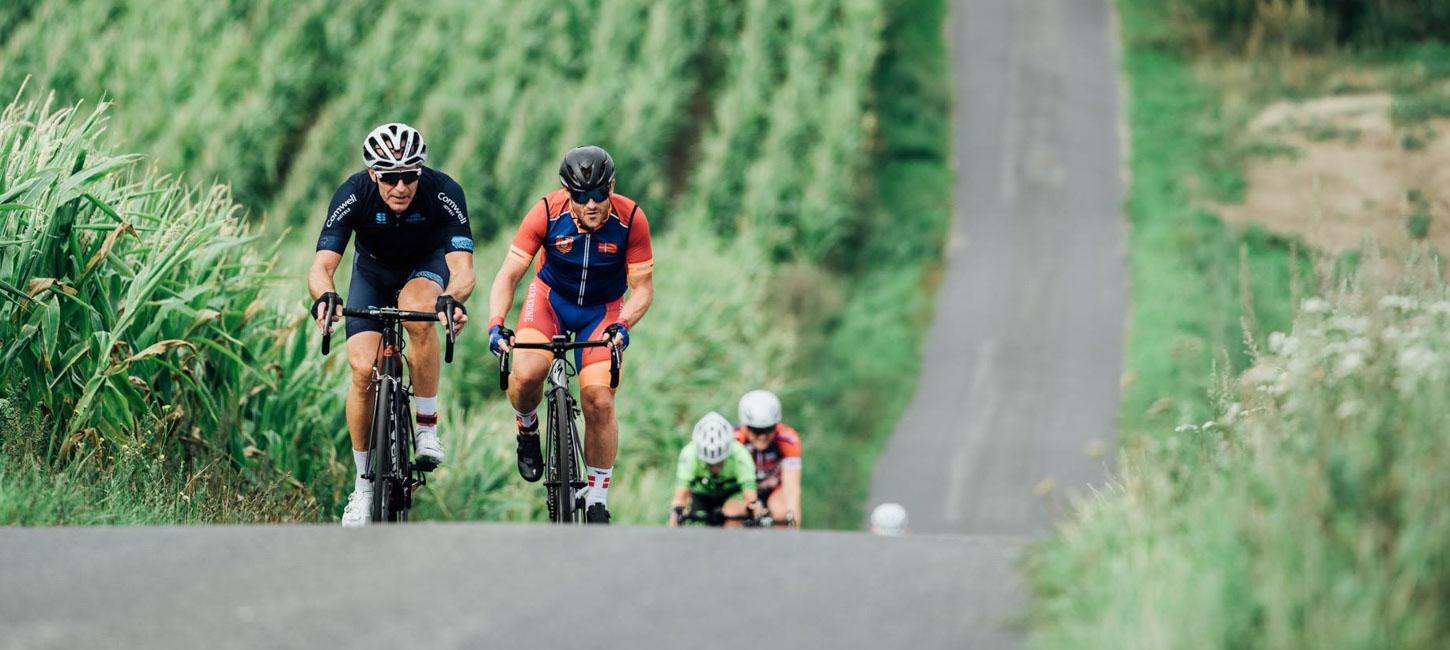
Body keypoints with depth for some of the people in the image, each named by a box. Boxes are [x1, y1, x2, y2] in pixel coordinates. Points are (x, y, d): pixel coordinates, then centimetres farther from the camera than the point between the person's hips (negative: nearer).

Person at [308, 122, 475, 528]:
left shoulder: (443, 193, -33)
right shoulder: (353, 195, -30)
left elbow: (463, 268, -39)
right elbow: (321, 266, -35)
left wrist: (453, 299, -61)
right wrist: (324, 296, -58)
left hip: (427, 266, -1)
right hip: (373, 271, 1)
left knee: (417, 311, -36)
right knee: (363, 369, -15)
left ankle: (427, 428, -20)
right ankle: (363, 485, 1)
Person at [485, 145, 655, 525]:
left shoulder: (631, 219, -25)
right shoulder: (547, 213, -25)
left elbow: (643, 287, -19)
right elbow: (509, 275, -23)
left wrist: (622, 325, -38)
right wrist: (496, 323, -39)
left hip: (602, 309, 0)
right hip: (551, 298, 0)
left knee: (599, 401, -16)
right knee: (526, 374, -28)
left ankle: (597, 503, 0)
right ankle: (527, 430, 8)